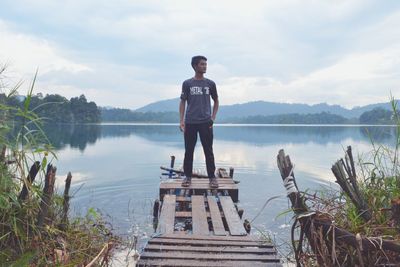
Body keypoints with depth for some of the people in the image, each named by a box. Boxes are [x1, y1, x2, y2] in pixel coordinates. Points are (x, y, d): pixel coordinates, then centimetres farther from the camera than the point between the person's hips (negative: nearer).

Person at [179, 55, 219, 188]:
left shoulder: (210, 84, 7)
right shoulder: (187, 84, 4)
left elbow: (216, 101, 16)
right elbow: (182, 102, 6)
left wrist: (213, 118, 5)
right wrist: (181, 121, -2)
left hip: (206, 122, 1)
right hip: (190, 123, 0)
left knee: (208, 151, 2)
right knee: (189, 151, 6)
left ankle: (212, 177, 10)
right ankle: (188, 176, 17)